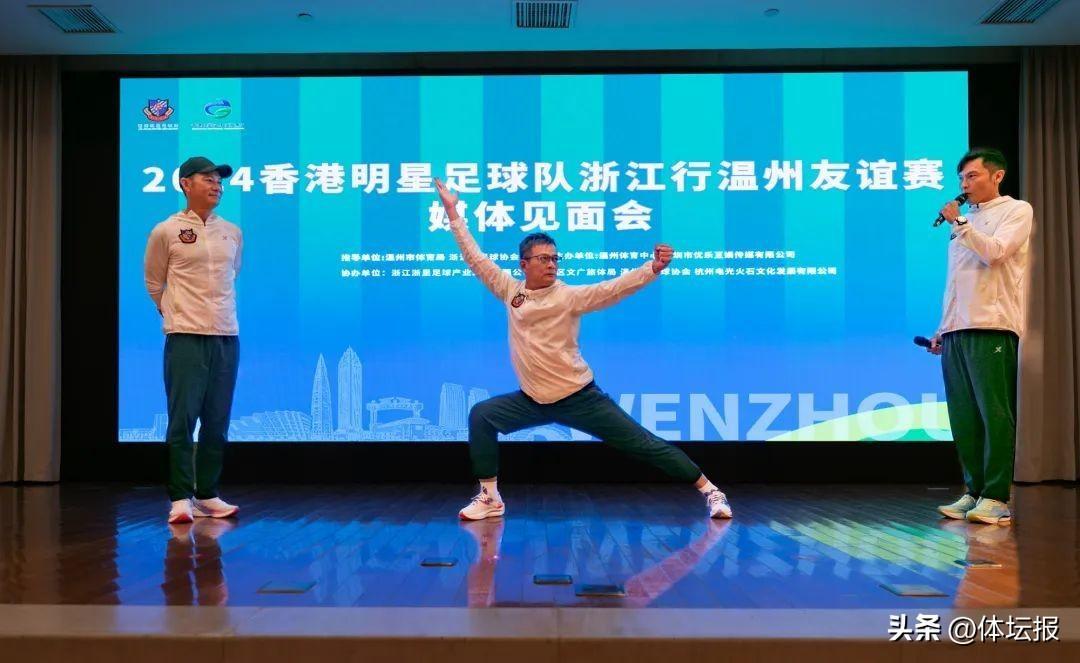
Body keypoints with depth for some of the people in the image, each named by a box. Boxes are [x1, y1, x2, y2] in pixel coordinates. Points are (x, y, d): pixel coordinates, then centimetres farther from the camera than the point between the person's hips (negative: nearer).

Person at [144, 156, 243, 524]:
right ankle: (180, 498, 0)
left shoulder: (233, 233, 11)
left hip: (227, 337, 4)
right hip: (185, 338, -4)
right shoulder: (166, 231, 0)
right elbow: (154, 283, 11)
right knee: (182, 419, -6)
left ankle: (207, 495, 15)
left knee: (217, 422, 6)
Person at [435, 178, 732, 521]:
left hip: (579, 397, -4)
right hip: (534, 400, 4)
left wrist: (654, 267, -40)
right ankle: (489, 498, 1)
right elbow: (475, 258, 4)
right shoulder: (510, 291, -2)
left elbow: (613, 288, -24)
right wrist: (453, 212, 5)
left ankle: (709, 490, 7)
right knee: (481, 415, -10)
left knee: (644, 444, -3)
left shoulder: (569, 296, -12)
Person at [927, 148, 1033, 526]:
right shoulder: (966, 221, 26)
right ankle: (975, 491, 7)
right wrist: (942, 329, 18)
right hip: (956, 331, 6)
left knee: (995, 413, -9)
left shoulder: (1016, 211, 7)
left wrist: (957, 223, -5)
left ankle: (996, 497, -7)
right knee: (964, 417, 2)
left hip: (992, 328, -6)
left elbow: (994, 252, -12)